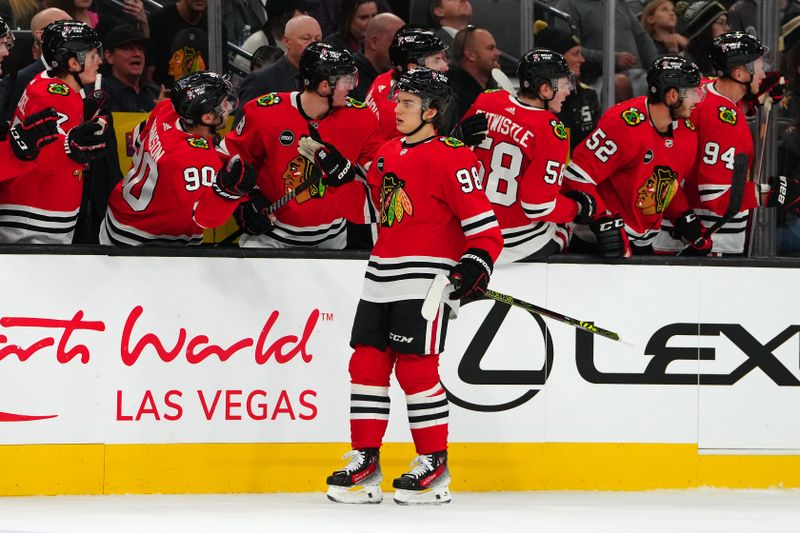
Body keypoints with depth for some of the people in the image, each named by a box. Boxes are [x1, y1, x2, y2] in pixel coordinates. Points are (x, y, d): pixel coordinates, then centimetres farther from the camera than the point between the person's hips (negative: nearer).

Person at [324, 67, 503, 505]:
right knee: (366, 364, 5)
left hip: (425, 279, -8)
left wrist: (477, 262, -25)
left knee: (415, 368, -10)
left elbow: (482, 222, -14)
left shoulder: (449, 157, -10)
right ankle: (365, 461, 10)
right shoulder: (387, 154, 14)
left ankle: (434, 465, -1)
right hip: (381, 275, 8)